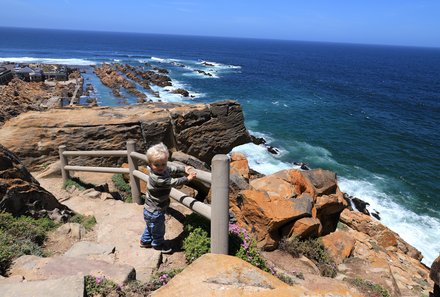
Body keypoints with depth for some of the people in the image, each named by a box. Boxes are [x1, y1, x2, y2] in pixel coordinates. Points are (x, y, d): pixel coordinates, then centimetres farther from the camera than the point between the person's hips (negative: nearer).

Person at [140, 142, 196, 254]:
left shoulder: (165, 168, -10)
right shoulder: (157, 178, -35)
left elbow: (174, 168, 4)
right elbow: (173, 182, -30)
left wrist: (184, 169, -11)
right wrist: (187, 178, -24)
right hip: (155, 211, -9)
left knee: (150, 226, 29)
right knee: (158, 228, 15)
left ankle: (145, 241, 50)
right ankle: (158, 244, 39)